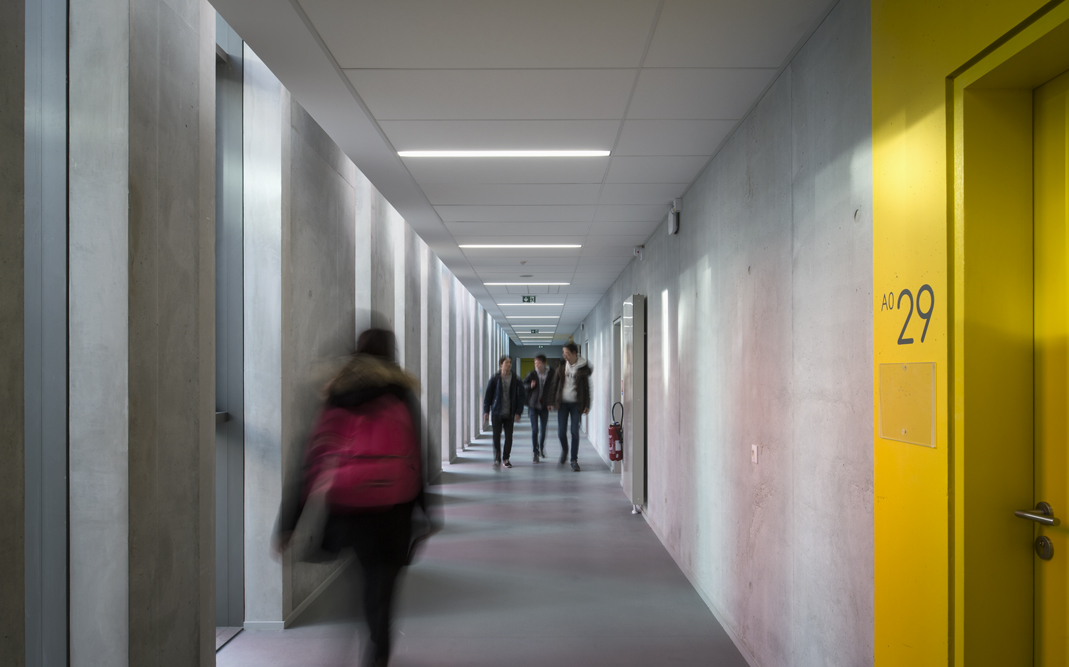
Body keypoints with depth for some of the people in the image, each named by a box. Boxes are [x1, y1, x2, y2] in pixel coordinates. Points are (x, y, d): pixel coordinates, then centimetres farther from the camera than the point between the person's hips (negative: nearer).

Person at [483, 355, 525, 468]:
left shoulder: (516, 380, -1)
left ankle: (506, 459, 16)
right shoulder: (495, 379, -2)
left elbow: (520, 396, 2)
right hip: (497, 412, 0)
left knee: (509, 436, 2)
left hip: (509, 413, 1)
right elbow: (488, 395, 3)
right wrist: (486, 410, -2)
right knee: (496, 436, 0)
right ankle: (497, 459, 14)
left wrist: (518, 412, -4)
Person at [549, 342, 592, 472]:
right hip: (563, 403, 2)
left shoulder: (583, 368, -4)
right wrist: (553, 402, 7)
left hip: (576, 404, -2)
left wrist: (587, 405, -2)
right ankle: (564, 450, 30)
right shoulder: (561, 367, 3)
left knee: (575, 432, -4)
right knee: (561, 431, 1)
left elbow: (586, 388, 1)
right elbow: (555, 385, 9)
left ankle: (574, 460, 5)